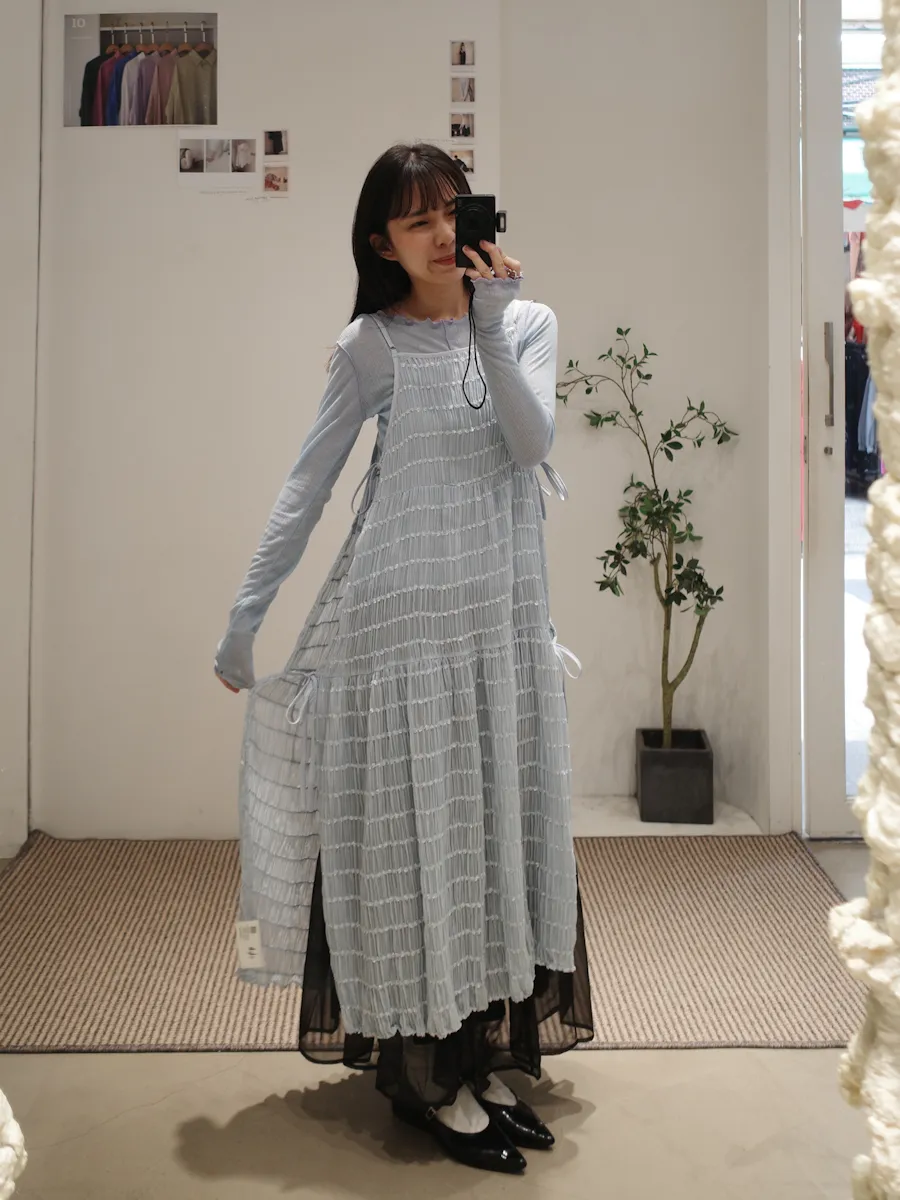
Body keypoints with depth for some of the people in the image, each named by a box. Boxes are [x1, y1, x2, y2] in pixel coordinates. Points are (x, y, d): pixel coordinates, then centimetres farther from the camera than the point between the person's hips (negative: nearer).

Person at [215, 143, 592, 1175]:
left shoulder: (527, 322, 8)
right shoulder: (371, 344, 2)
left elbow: (533, 443, -8)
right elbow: (307, 484, 0)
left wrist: (487, 330, -16)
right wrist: (244, 613, -4)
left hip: (504, 618, 3)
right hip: (399, 613, -3)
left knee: (497, 828, 8)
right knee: (409, 834, 0)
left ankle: (481, 1056, 21)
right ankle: (429, 1075, 11)